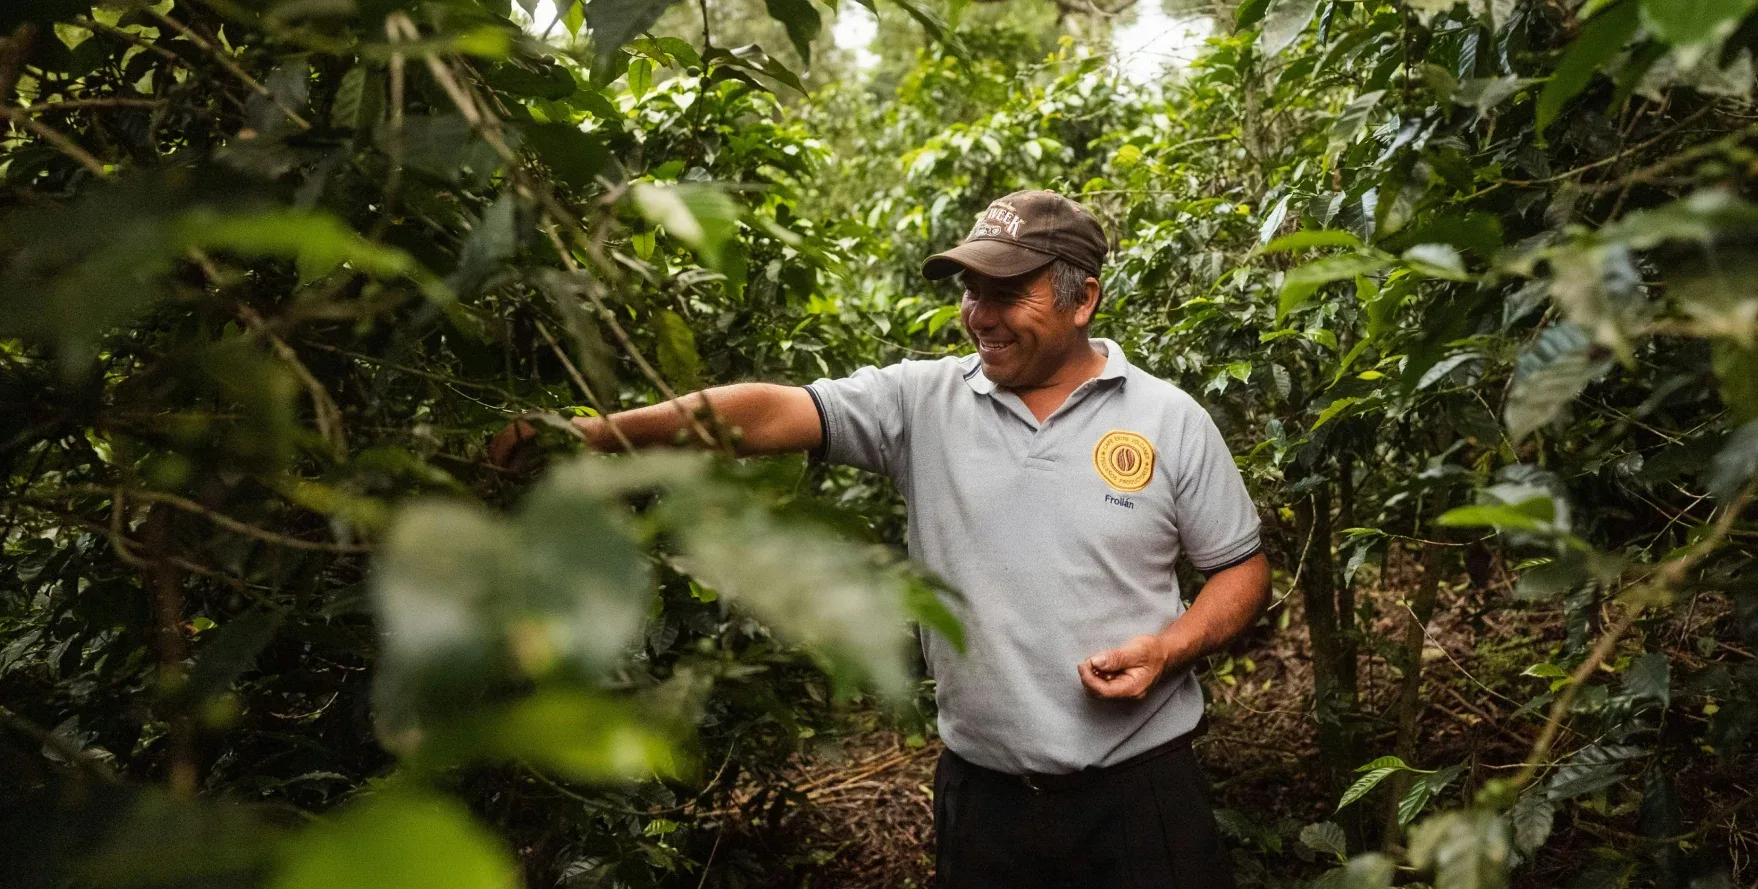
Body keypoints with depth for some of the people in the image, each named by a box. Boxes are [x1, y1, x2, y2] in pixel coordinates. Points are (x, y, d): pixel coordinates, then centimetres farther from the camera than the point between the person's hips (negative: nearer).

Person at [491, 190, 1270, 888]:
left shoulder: (1170, 420, -3)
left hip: (1140, 786, -1)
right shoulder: (923, 402, -2)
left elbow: (1242, 570, 5)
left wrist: (1167, 648, -14)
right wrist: (596, 431, -23)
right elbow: (772, 412, -12)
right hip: (981, 795, 1)